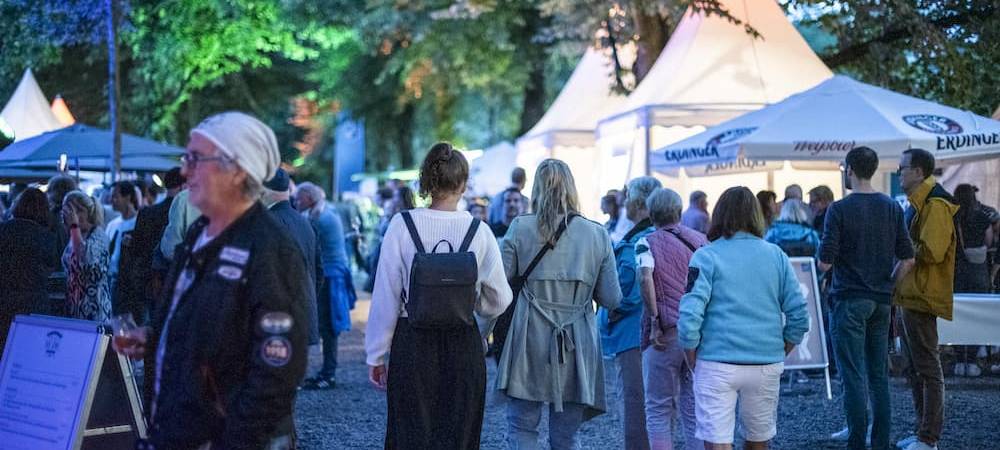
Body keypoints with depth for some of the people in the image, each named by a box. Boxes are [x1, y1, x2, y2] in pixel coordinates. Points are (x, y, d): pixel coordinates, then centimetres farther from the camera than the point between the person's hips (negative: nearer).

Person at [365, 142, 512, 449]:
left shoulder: (402, 226, -8)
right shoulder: (478, 231, -5)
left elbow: (386, 297, -5)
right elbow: (499, 300, 3)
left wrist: (376, 355, 4)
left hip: (412, 342, -1)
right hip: (463, 345, 1)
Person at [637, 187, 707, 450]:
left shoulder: (647, 243, -2)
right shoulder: (701, 240, 11)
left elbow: (645, 278, -20)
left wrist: (655, 322, -16)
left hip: (666, 334, -4)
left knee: (658, 409, 6)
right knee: (694, 409, 10)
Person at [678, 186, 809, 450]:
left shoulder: (706, 257, -4)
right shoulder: (776, 256, 6)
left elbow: (689, 317, -11)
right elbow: (799, 316, 4)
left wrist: (693, 362, 1)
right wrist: (779, 354, 15)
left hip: (717, 365, -3)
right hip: (767, 364, 3)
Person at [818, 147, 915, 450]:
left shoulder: (839, 209, -11)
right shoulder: (892, 207, 5)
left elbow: (825, 263, -13)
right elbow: (907, 259, 4)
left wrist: (823, 259, 9)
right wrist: (887, 285, 15)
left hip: (849, 301, -5)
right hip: (881, 301, 5)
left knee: (854, 377, -3)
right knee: (879, 376, 11)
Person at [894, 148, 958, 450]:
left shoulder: (935, 205, -15)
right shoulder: (917, 204, 18)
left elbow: (931, 251, -24)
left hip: (922, 298, -11)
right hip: (910, 295, 11)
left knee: (927, 368, -7)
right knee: (915, 368, 15)